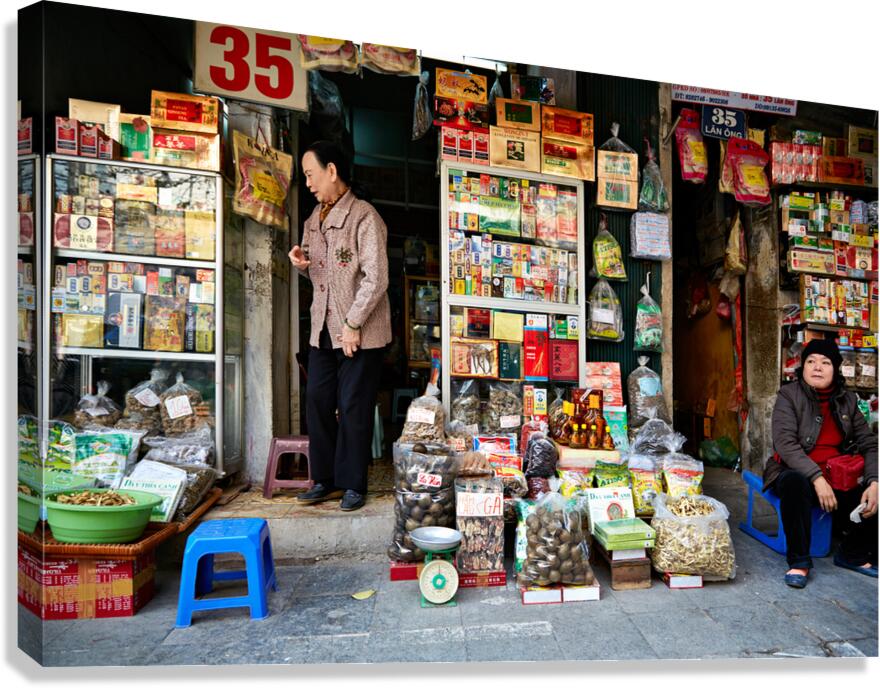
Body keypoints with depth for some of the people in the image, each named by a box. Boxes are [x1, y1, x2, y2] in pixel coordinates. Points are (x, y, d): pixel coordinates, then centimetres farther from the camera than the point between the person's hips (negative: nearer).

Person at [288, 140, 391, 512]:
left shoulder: (363, 216, -11)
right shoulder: (314, 220, 14)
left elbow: (376, 279, -16)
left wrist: (352, 324, -16)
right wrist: (302, 263, 2)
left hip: (360, 332, -7)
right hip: (322, 329, 7)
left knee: (354, 409, 1)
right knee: (317, 403, 9)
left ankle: (353, 485, 16)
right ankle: (325, 480, 24)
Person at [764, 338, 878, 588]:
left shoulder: (848, 400, 7)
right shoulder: (789, 395, -7)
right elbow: (785, 443, -18)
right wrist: (817, 478, -29)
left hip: (840, 479, 5)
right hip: (797, 472, -5)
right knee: (794, 483, -37)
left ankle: (853, 554, 14)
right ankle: (799, 562, -20)